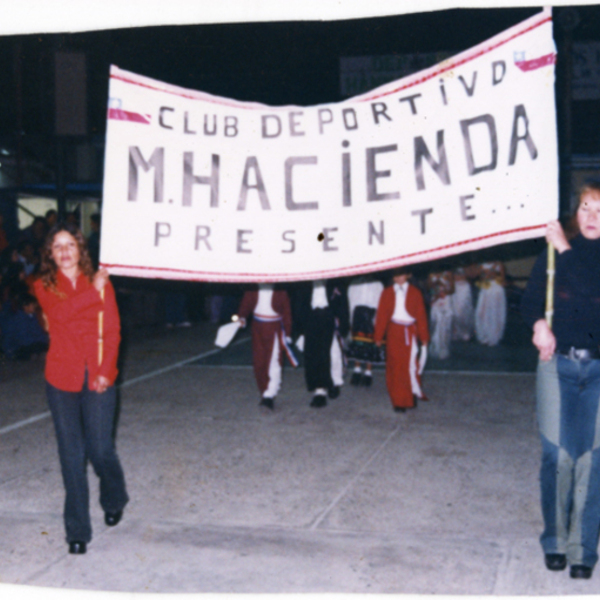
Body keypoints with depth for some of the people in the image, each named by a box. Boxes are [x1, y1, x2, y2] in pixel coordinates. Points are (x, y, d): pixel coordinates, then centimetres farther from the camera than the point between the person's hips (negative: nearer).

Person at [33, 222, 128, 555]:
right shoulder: (44, 287, 5)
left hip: (97, 379, 0)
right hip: (62, 378, 1)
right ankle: (77, 531, 14)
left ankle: (113, 500, 33)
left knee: (100, 449, 0)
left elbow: (112, 331, 1)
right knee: (71, 455, 2)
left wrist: (106, 371, -10)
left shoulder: (100, 283, 4)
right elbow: (59, 313, -17)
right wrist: (93, 291, -12)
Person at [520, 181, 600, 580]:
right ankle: (555, 542, 16)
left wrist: (564, 248, -14)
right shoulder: (553, 253, 6)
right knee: (557, 454, 0)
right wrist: (539, 323, -17)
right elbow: (530, 299, 2)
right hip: (558, 362, 1)